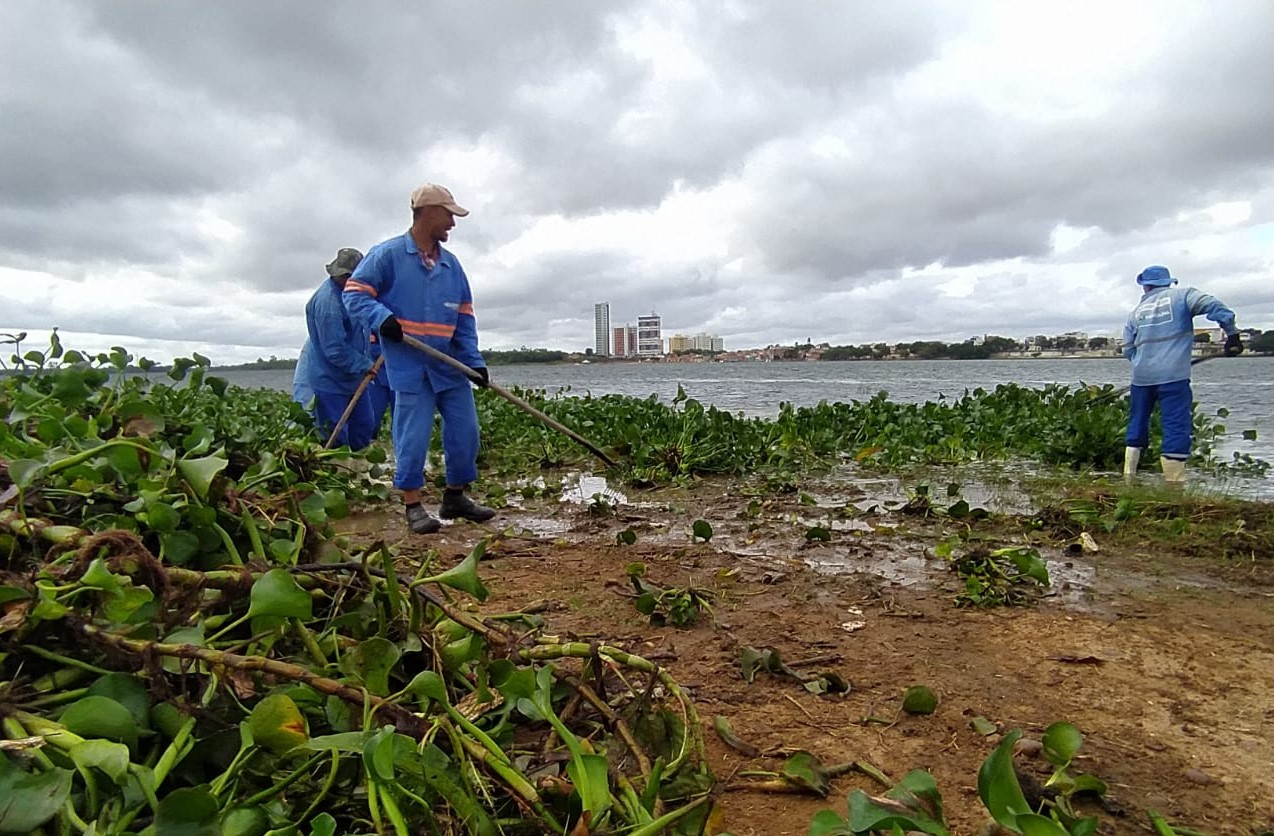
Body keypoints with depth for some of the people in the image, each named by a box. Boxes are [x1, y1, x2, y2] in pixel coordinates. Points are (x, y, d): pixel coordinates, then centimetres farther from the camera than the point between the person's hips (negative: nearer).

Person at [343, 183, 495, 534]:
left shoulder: (451, 264, 11)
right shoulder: (387, 254, -5)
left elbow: (464, 318, 12)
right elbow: (354, 293, -4)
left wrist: (474, 361, 2)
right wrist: (382, 318, -23)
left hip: (448, 364, 6)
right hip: (408, 366, -6)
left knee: (465, 429, 7)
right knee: (412, 435, -2)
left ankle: (455, 497, 23)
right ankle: (413, 506, 12)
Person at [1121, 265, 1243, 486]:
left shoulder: (1135, 312, 12)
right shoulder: (1182, 296, 4)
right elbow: (1215, 307, -11)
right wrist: (1232, 335, -3)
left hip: (1141, 378, 4)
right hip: (1173, 376, -4)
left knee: (1137, 425, 14)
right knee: (1176, 428, -4)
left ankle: (1128, 480, 14)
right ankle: (1173, 485, -8)